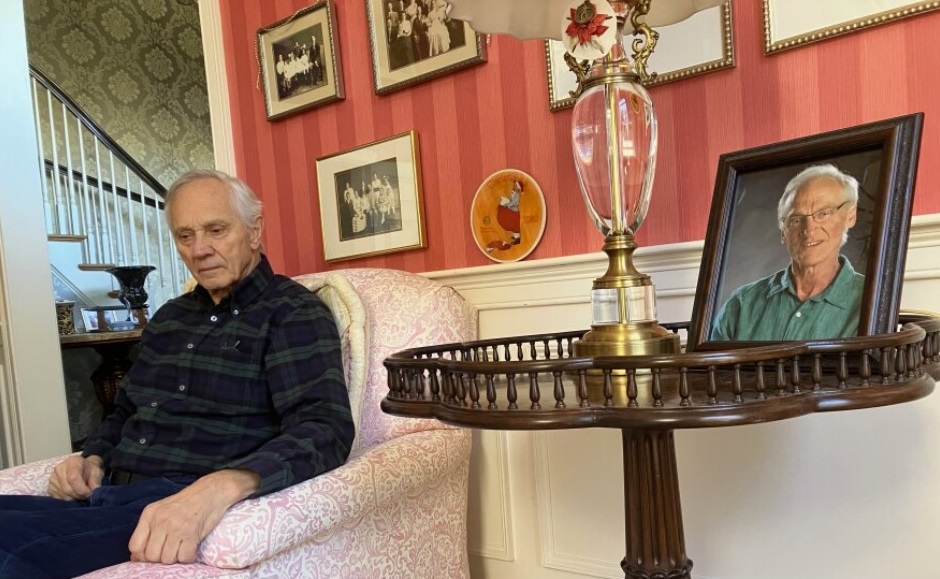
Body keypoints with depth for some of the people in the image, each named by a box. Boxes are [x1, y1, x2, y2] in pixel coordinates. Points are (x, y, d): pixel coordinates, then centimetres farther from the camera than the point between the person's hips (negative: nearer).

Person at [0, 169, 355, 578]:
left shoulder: (293, 312, -4)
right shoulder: (169, 317, 19)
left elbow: (325, 428, -19)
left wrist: (222, 486, -36)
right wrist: (93, 457, 8)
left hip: (198, 510, -6)